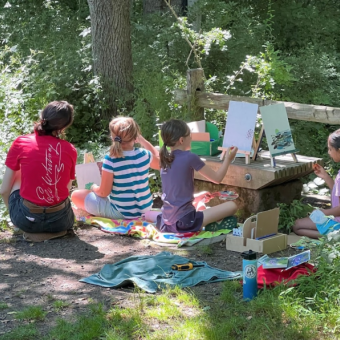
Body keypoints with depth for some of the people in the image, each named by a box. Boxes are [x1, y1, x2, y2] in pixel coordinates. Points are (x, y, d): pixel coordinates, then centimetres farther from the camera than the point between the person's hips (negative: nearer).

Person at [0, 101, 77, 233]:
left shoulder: (20, 143, -5)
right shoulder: (70, 150, 0)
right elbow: (66, 189, 9)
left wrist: (13, 211, 21)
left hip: (27, 221, -2)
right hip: (61, 221, 3)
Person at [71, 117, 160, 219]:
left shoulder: (110, 160, -22)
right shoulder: (144, 155, -12)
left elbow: (104, 192, -17)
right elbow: (159, 162, 12)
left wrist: (94, 187, 6)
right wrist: (143, 140, 10)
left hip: (121, 213, -4)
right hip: (145, 209, 4)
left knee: (76, 195, 6)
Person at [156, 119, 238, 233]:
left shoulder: (165, 159, 9)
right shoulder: (190, 157, -11)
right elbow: (217, 178, -1)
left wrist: (197, 197, 23)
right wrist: (228, 159, 12)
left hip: (166, 221, 8)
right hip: (184, 222, -8)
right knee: (232, 206, -3)